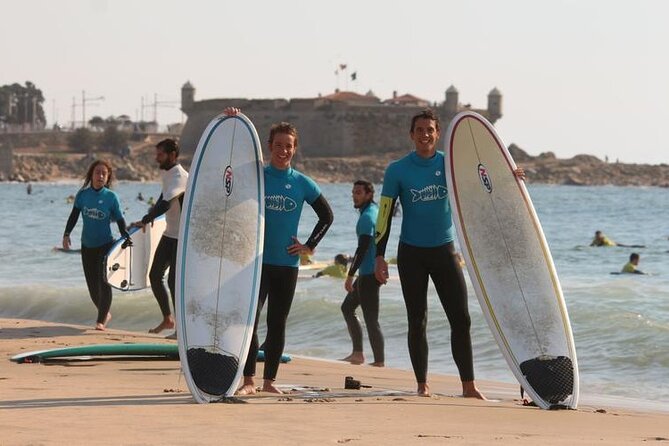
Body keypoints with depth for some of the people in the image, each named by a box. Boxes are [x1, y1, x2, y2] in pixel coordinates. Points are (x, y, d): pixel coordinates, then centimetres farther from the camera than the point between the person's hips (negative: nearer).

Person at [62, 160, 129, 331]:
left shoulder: (111, 197, -6)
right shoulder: (82, 195, 0)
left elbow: (120, 220, -1)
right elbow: (74, 216, 4)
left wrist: (126, 239, -12)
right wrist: (66, 234, -9)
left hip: (106, 245, -3)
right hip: (87, 246, 3)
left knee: (104, 283, -13)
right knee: (92, 285, 7)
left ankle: (101, 320, -7)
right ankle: (105, 313, 29)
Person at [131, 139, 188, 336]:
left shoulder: (180, 177, -21)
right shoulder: (167, 174, 9)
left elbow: (165, 204, -33)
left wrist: (145, 221, -31)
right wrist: (152, 213, 13)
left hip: (183, 237, -9)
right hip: (169, 233, 9)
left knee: (174, 280, -9)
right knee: (155, 275, 10)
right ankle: (167, 319, 22)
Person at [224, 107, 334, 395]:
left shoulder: (302, 184, 5)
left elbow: (327, 215, 14)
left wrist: (309, 246, 6)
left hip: (287, 263, 2)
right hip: (256, 260, -2)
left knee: (277, 323, 7)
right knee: (249, 318, -10)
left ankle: (269, 380, 15)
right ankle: (248, 381, -6)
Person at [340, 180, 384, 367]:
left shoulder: (366, 217, -17)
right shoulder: (375, 210, 14)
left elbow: (362, 248, -23)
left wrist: (350, 275, -21)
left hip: (369, 273, -11)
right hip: (372, 272, 11)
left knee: (371, 320, -7)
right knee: (347, 307, 18)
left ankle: (379, 362, -4)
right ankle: (357, 353, 18)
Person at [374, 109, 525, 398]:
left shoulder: (450, 164, 2)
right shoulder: (397, 170, -3)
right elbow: (385, 214, -2)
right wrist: (379, 256, -7)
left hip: (444, 251, 2)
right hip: (411, 254, -1)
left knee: (461, 319, -3)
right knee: (417, 322, 3)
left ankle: (469, 385, 0)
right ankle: (422, 385, 10)